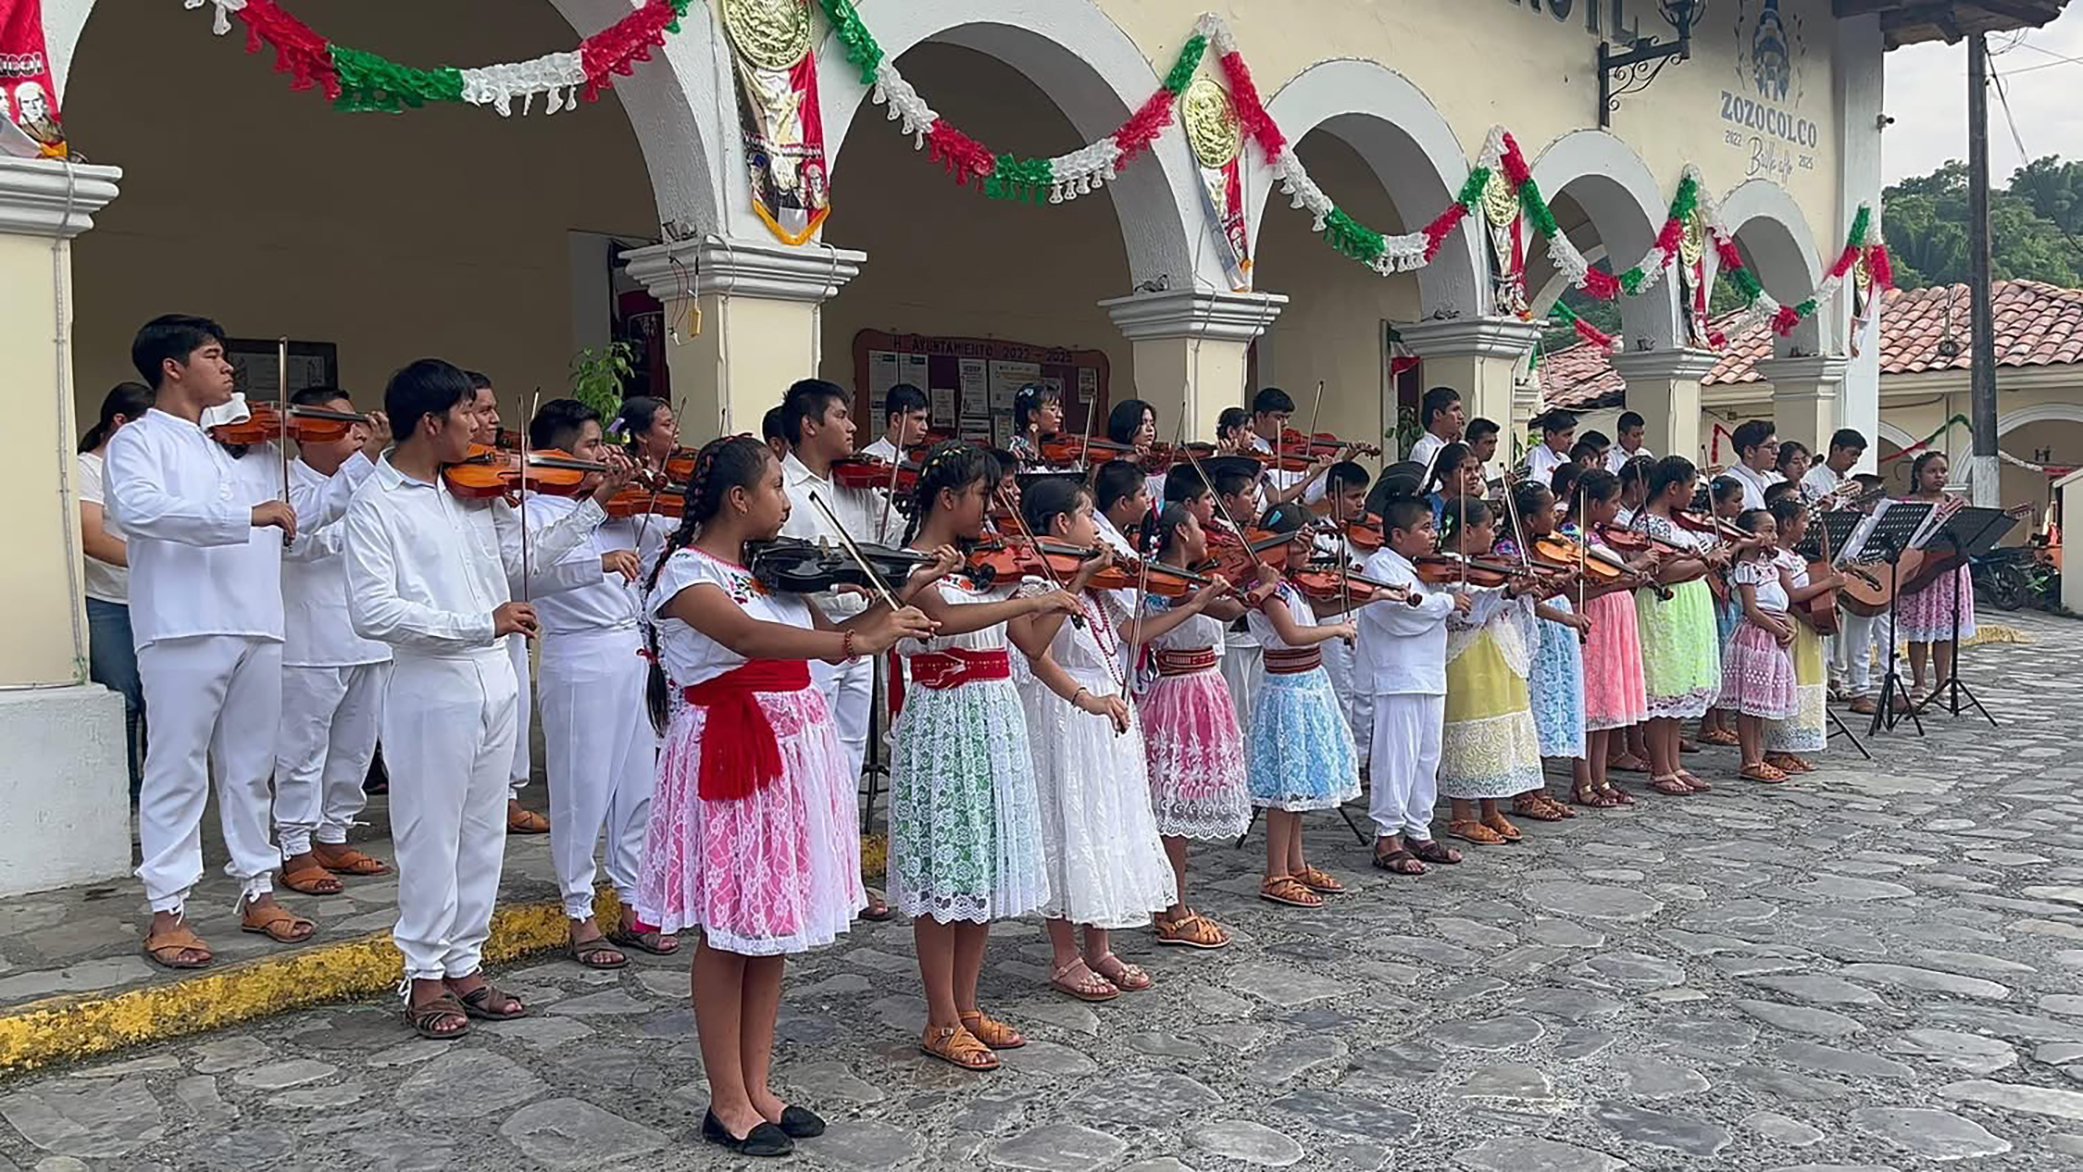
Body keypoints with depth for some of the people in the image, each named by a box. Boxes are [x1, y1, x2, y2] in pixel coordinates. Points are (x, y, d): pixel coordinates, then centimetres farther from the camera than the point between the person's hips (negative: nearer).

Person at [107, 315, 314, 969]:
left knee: (251, 768, 12)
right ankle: (167, 911, 5)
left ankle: (257, 891, 21)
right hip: (183, 627, -6)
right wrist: (244, 514, -29)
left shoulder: (245, 439, 18)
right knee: (178, 770, -1)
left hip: (257, 626, 6)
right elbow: (135, 507, -20)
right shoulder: (140, 440, 1)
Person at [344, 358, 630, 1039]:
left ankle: (465, 963, 27)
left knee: (483, 834, 14)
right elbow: (371, 612, -19)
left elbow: (527, 565, 16)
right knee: (431, 837, 5)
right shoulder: (377, 505, -11)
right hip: (432, 693, -6)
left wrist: (595, 504, 11)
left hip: (496, 684, 7)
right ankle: (424, 976, 20)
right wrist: (480, 623, -23)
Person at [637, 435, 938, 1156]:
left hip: (792, 756, 8)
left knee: (771, 926, 13)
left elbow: (829, 632, 11)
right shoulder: (685, 573, -13)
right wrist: (855, 643, -44)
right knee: (729, 932, 3)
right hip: (731, 763, -8)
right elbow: (749, 637, -32)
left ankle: (758, 1089, 25)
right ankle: (728, 1104, 17)